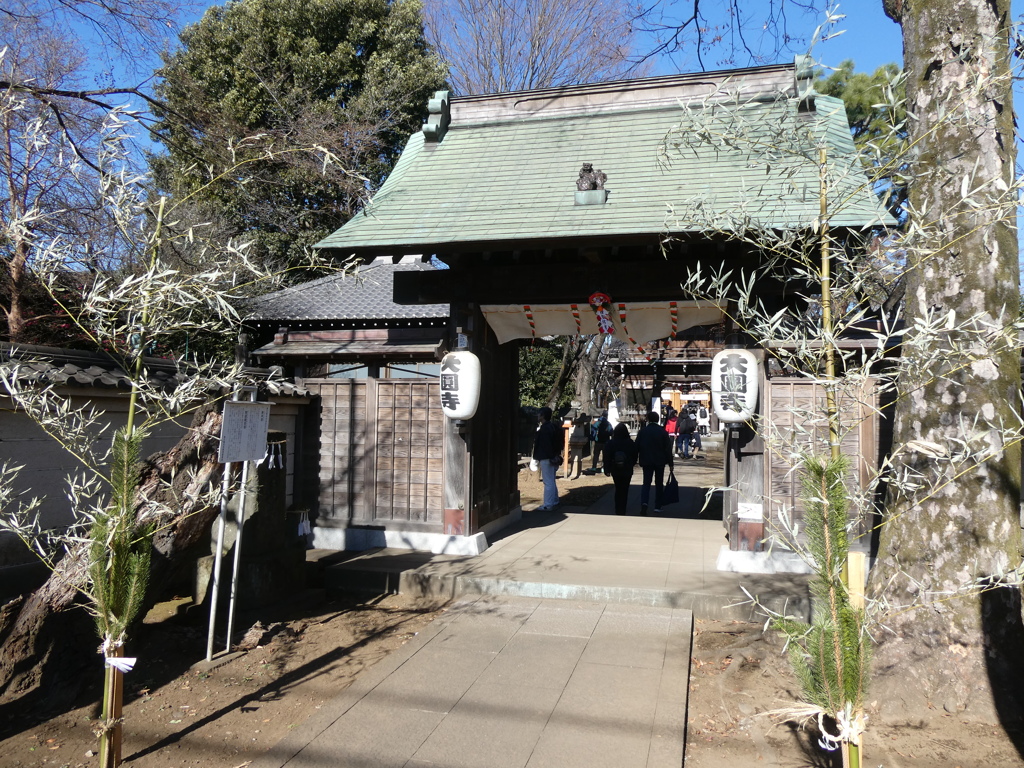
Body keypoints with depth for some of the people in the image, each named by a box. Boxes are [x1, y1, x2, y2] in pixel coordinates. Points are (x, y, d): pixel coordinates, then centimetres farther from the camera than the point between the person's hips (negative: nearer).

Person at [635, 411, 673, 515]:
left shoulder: (642, 431, -3)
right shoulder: (663, 431, -4)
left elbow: (637, 447, -1)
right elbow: (668, 448, -3)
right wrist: (670, 463, 2)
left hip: (646, 461, 0)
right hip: (660, 461, 0)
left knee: (646, 483, 4)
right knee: (659, 484, 11)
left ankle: (644, 502, -19)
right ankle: (657, 507, 12)